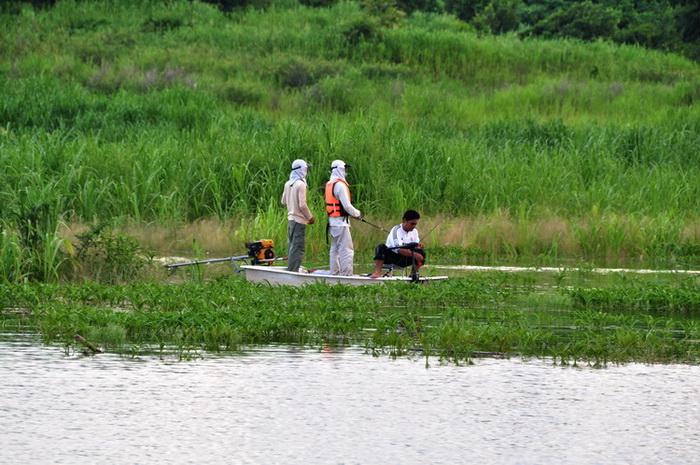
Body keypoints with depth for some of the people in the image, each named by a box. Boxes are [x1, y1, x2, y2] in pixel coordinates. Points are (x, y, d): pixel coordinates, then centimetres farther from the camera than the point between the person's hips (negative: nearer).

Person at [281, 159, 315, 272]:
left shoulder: (288, 184, 8)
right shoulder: (300, 184, -16)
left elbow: (283, 201, 18)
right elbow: (302, 205, -19)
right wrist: (310, 217, -8)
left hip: (290, 219, 8)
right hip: (299, 220, -8)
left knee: (292, 245, 15)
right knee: (298, 247, -5)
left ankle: (290, 270, 19)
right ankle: (293, 271, -8)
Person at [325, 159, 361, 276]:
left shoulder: (329, 184, 13)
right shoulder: (340, 185, -16)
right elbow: (347, 205, -19)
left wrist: (353, 213, 13)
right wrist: (357, 213, -2)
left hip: (332, 220, 10)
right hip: (341, 221, -10)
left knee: (335, 249, 16)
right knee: (346, 249, -8)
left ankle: (334, 272, 20)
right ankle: (346, 274, -10)